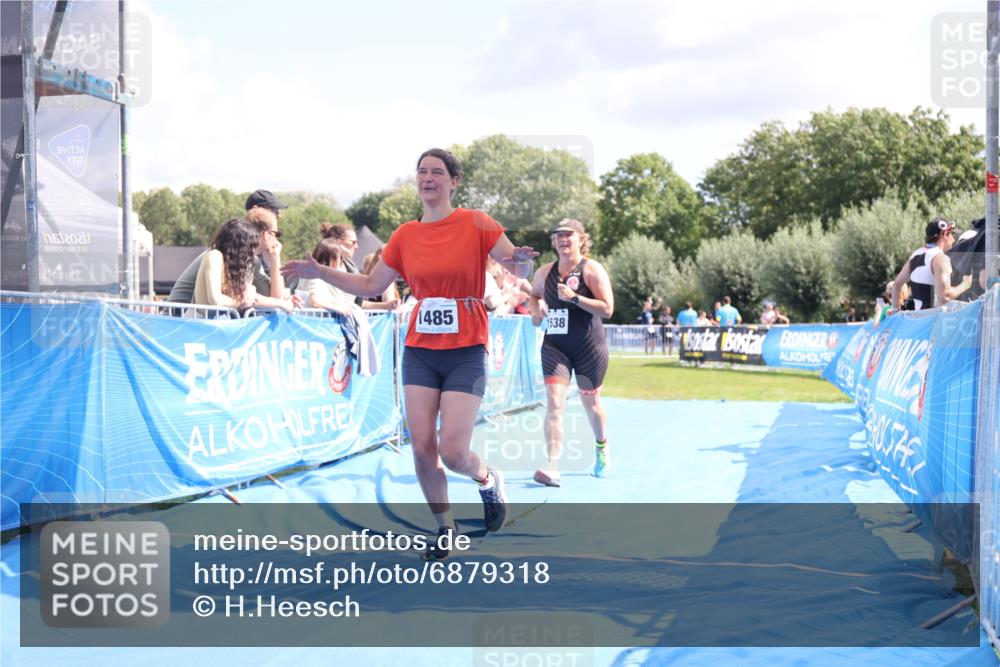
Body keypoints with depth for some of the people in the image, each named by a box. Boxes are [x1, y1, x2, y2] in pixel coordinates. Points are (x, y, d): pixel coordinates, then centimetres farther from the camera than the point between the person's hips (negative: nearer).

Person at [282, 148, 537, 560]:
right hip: (419, 351, 4)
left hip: (466, 354, -4)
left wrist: (522, 262, -29)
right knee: (422, 447, -1)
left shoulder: (476, 224, -5)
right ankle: (444, 527, 22)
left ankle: (488, 481, 25)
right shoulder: (405, 236, 6)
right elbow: (370, 286, 14)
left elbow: (520, 271, -5)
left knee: (452, 452, -11)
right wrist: (319, 272, 6)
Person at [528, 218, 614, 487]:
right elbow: (535, 294, 26)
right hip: (554, 346, 3)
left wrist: (574, 298, -26)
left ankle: (602, 448, 43)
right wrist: (536, 309, 4)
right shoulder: (545, 272, 5)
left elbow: (607, 308, -17)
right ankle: (552, 467, -20)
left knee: (590, 403, 13)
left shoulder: (592, 270, -9)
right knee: (554, 402, -14)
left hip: (589, 347, -3)